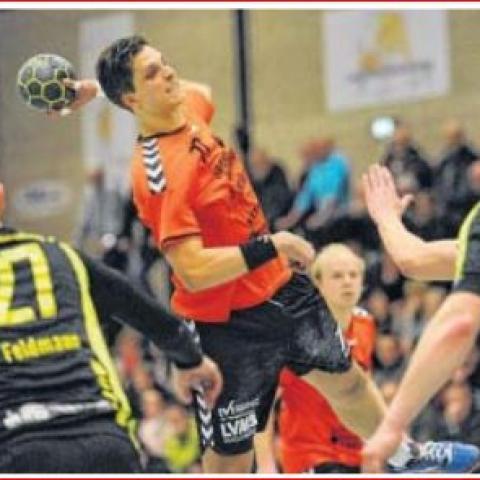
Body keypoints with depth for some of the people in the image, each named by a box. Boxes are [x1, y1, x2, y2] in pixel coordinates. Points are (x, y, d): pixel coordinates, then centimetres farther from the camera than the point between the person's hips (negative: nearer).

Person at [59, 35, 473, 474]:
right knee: (231, 458, -1)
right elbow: (193, 272, -34)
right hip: (227, 321, -9)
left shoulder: (190, 105, -4)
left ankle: (402, 455, 53)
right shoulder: (158, 174, -29)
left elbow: (198, 94, 24)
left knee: (346, 381, 28)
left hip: (280, 287, 9)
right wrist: (271, 247, -31)